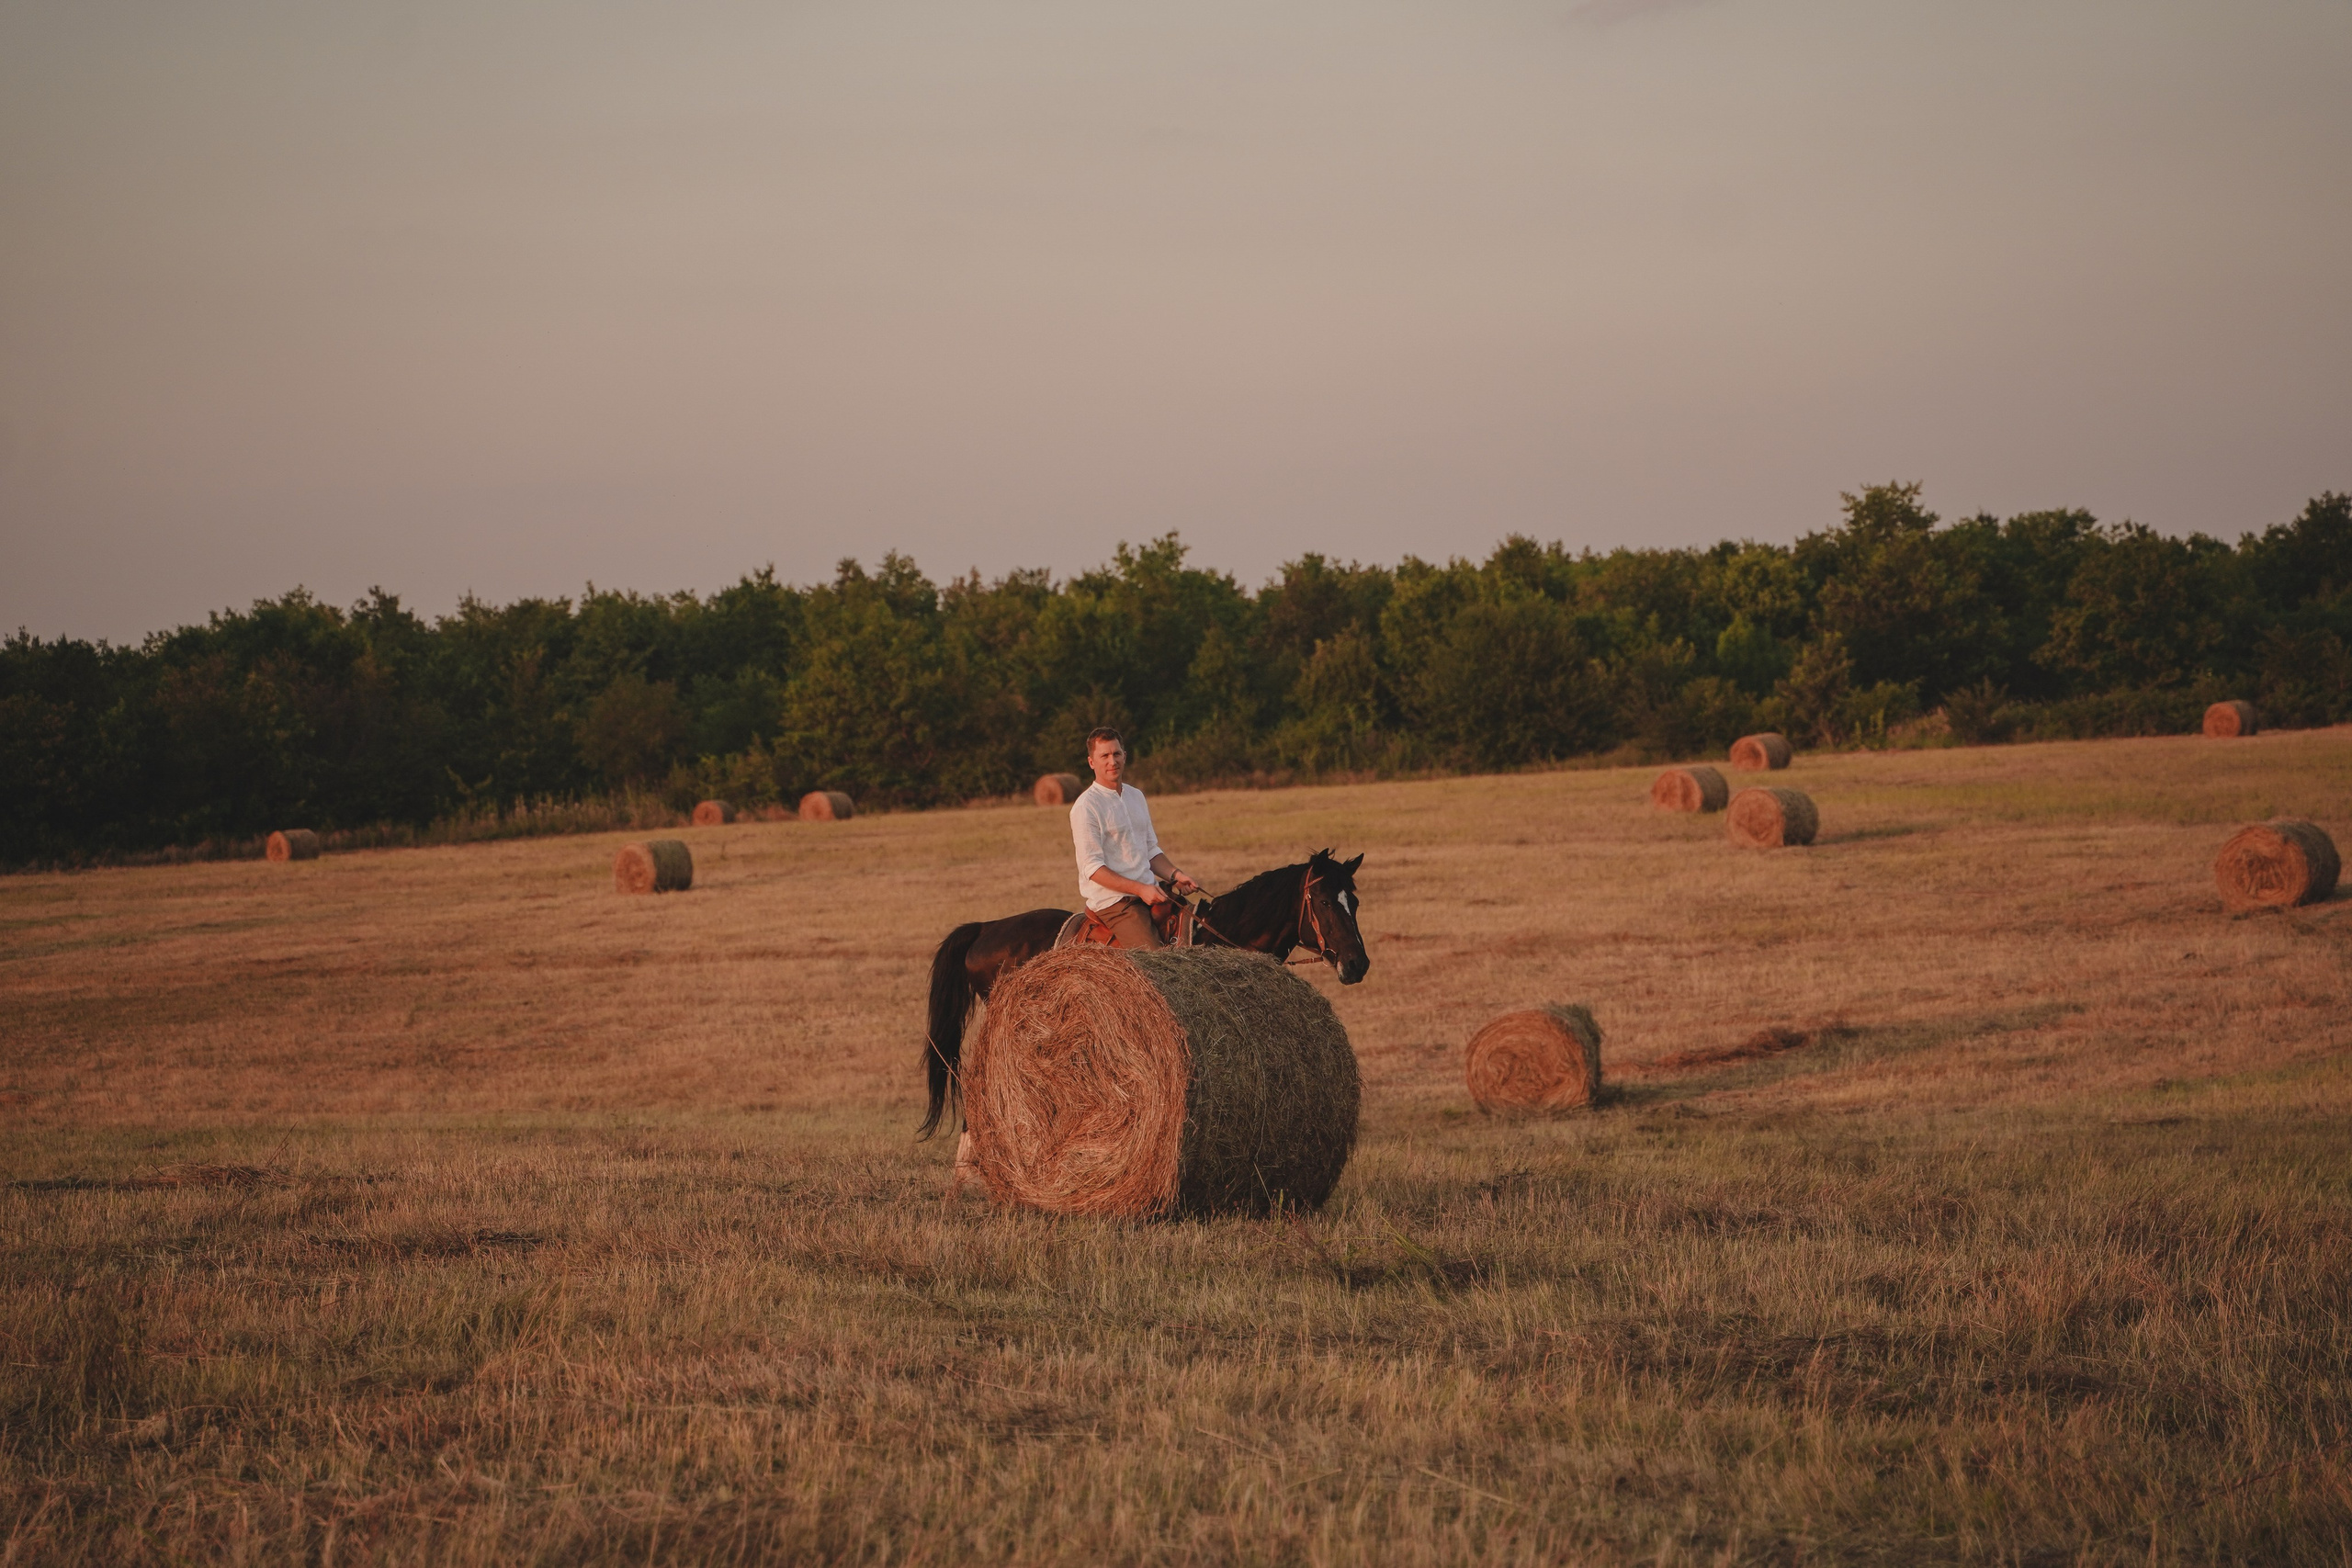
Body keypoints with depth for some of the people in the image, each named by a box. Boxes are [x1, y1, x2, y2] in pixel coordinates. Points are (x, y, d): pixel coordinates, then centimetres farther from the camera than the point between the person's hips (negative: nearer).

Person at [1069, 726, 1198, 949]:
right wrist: (1140, 889, -21)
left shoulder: (1136, 797, 16)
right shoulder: (1086, 807, -8)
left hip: (1149, 892, 8)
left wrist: (1174, 875, 2)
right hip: (1113, 901, -8)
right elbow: (1093, 867, -14)